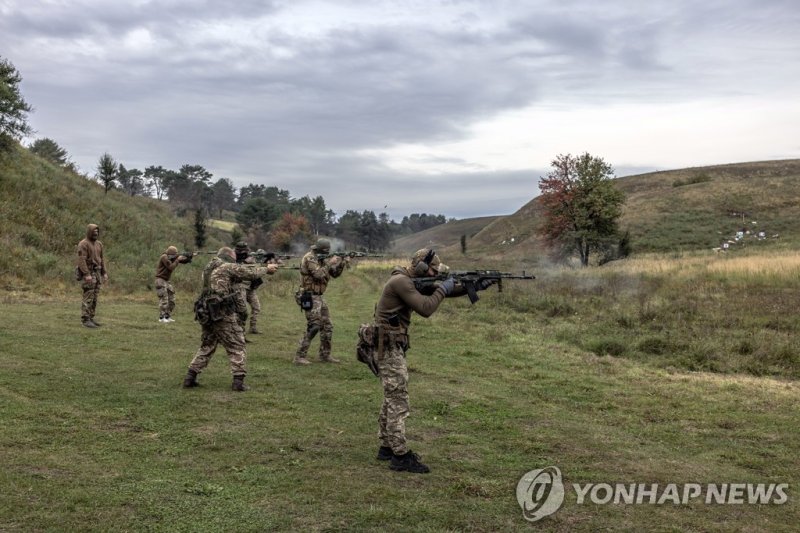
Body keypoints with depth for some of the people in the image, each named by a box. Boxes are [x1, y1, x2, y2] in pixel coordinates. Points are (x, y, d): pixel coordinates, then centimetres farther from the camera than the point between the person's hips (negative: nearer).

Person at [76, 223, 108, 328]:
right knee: (88, 297, -10)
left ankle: (90, 319, 12)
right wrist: (87, 274, -26)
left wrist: (105, 273, 9)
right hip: (87, 274, -8)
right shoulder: (83, 244, -12)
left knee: (94, 298, 7)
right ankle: (85, 320, -7)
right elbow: (81, 260, -19)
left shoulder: (99, 244, 14)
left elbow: (101, 260, 16)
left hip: (97, 273, 8)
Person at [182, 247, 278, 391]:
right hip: (223, 314, -7)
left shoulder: (208, 269, 18)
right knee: (237, 347, 3)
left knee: (206, 346, 20)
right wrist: (266, 269, 16)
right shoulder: (227, 267, -5)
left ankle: (190, 377, 15)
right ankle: (238, 381, -3)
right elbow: (251, 273, -1)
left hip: (206, 314, 8)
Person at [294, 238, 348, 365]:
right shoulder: (310, 258, -15)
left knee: (327, 327, 12)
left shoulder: (322, 259, 12)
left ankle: (325, 355, 21)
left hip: (319, 297, 9)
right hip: (311, 297, -9)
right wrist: (330, 263, -19)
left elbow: (335, 274, 13)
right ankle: (300, 356, -8)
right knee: (313, 327, -13)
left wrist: (342, 264, -2)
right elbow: (318, 275, -25)